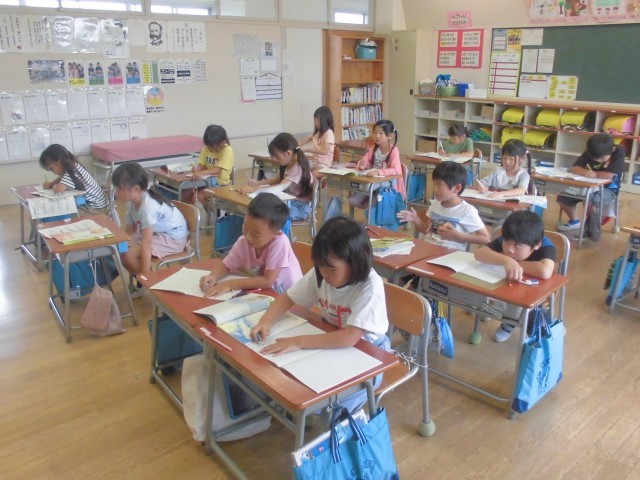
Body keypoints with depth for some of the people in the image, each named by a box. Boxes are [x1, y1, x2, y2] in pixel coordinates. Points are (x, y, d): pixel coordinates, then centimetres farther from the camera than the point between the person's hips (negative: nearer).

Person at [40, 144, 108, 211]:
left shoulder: (73, 172, -26)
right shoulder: (72, 167, 2)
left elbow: (58, 189, -37)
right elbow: (61, 179, 23)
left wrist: (54, 186, -13)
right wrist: (50, 184, 3)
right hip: (88, 201, 9)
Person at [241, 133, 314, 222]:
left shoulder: (297, 168, -25)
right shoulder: (288, 165, 5)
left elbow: (280, 188, -35)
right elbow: (278, 179, 18)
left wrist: (254, 189, -36)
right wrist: (258, 183, 1)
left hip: (300, 207, -9)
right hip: (290, 202, 9)